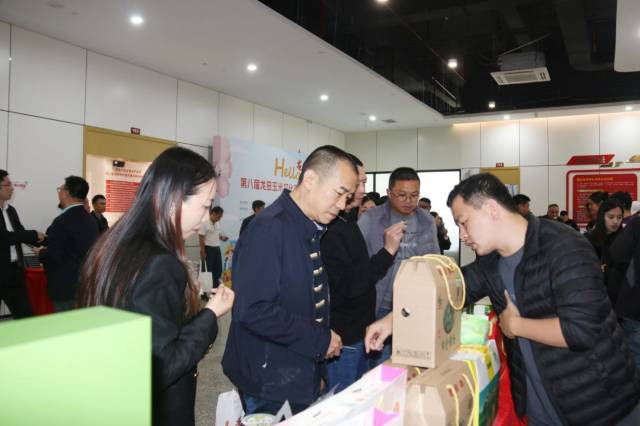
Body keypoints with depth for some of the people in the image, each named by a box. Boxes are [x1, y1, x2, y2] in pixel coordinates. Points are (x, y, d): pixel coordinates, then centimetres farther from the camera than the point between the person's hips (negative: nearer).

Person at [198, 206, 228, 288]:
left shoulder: (217, 223, 9)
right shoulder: (205, 224, -15)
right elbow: (201, 238, -15)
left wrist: (222, 237, 0)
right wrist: (202, 252, -17)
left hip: (217, 248, 7)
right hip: (209, 249, -7)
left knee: (219, 269, 10)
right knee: (210, 269, -1)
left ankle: (216, 285, 22)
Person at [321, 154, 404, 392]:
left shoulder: (348, 222, 11)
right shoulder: (329, 228, -21)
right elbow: (348, 285, -25)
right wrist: (387, 251, -26)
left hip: (359, 331, 10)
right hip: (343, 337, -9)